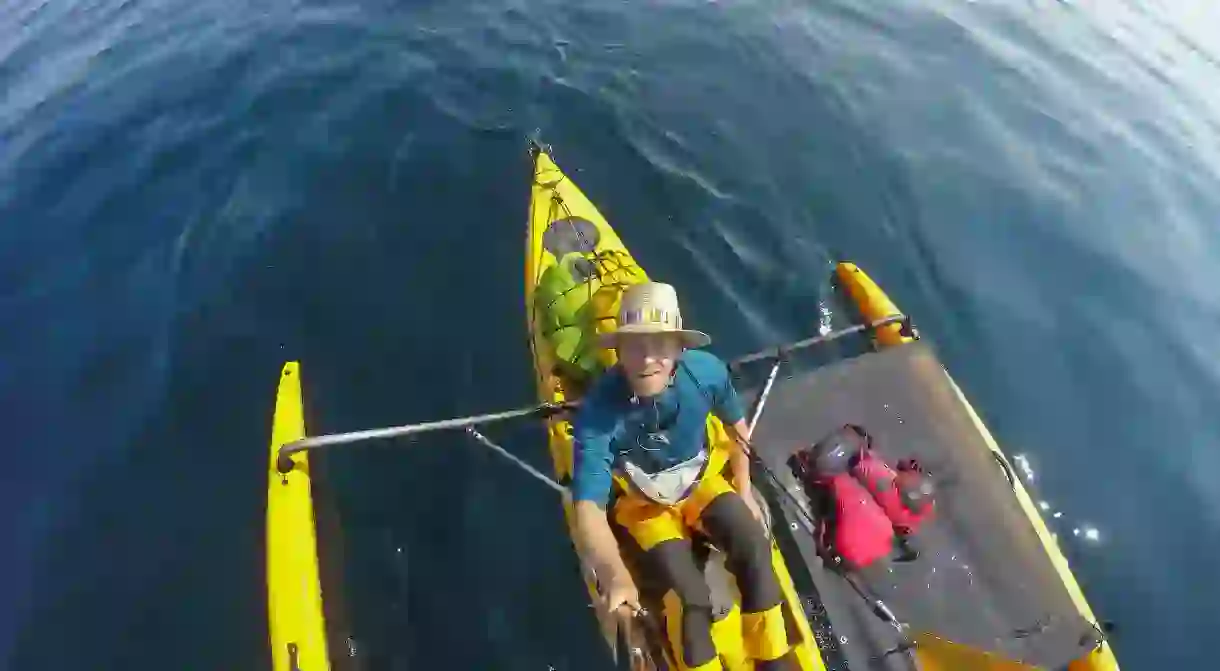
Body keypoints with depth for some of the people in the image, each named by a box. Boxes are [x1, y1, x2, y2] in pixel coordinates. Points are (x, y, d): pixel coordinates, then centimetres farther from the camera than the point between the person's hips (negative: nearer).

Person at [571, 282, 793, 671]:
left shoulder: (706, 370, -24)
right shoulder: (599, 413, -34)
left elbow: (736, 423, -1)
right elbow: (588, 509, -40)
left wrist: (743, 489, 1)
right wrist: (615, 575, -57)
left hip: (703, 483, 3)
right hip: (645, 504, -2)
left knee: (755, 550, -17)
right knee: (690, 596, -18)